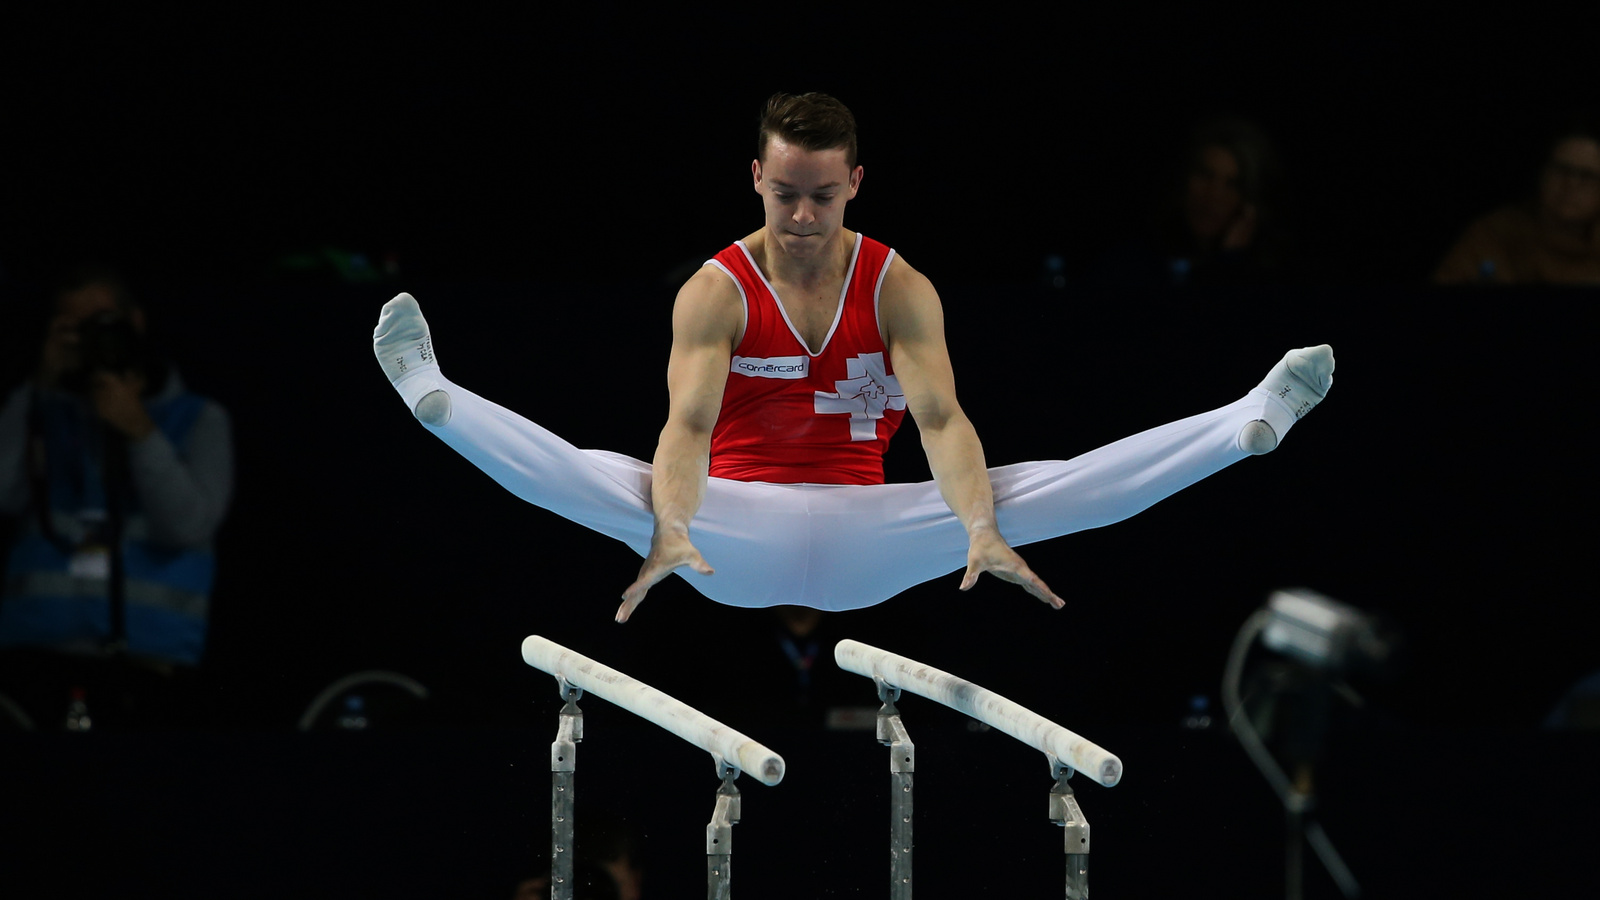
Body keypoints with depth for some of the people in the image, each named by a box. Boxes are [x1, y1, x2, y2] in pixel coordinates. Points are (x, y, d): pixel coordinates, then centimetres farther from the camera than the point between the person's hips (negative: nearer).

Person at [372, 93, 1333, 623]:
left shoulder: (901, 290, -3)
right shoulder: (717, 292, -8)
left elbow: (942, 418, -18)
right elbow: (689, 423, -23)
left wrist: (981, 529, -36)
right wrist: (672, 531, -44)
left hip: (861, 541, 2)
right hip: (741, 541, -1)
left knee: (1046, 488, -15)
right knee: (601, 480, -32)